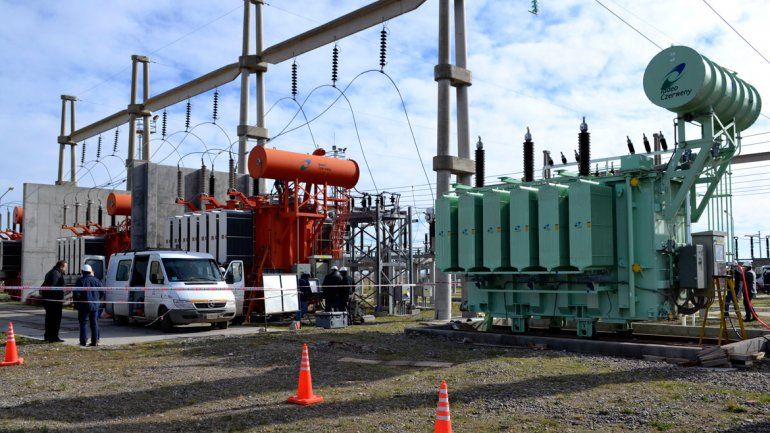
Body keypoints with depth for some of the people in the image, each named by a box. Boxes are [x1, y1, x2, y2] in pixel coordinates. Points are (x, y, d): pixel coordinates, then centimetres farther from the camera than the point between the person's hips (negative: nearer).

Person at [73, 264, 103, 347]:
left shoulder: (81, 281, -9)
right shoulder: (96, 280, 5)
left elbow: (76, 294, -12)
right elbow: (101, 293, 9)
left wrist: (76, 303, 2)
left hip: (84, 305, -4)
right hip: (95, 305, 4)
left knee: (83, 323, 6)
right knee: (94, 323, 9)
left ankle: (83, 341, 3)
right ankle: (95, 341, 7)